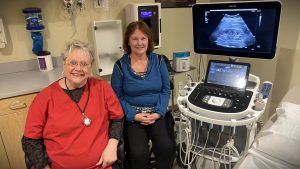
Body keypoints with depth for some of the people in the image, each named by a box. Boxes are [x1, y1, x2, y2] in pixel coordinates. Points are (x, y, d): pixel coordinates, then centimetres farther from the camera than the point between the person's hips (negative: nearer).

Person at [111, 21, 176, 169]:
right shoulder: (120, 65, -4)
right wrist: (134, 115, -14)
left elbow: (166, 90, 4)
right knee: (139, 153, -23)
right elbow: (117, 96, -2)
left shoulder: (158, 61, 3)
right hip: (132, 115, -1)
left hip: (156, 113, 2)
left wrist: (158, 113, -9)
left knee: (167, 148, -21)